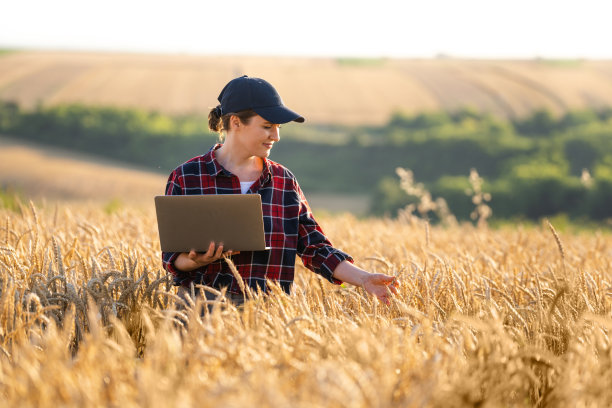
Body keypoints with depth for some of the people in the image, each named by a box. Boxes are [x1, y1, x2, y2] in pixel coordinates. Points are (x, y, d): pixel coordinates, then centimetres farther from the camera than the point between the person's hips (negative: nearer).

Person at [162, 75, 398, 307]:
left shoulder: (284, 181, 11)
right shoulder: (185, 178, 2)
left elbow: (314, 248, 9)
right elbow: (172, 258, 3)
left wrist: (364, 279, -5)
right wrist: (198, 260, -20)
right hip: (203, 305, -3)